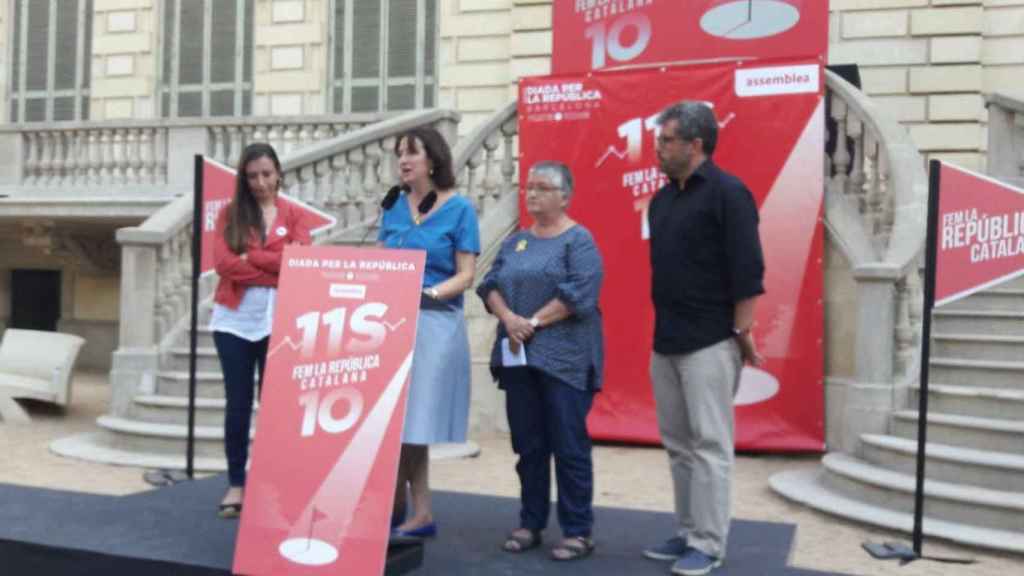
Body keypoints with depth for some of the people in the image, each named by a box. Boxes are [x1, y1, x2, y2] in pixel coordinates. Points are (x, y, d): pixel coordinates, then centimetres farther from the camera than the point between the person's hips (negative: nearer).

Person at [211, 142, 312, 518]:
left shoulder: (294, 216, 7)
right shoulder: (230, 213, 7)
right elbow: (223, 263, -7)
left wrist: (250, 256, -10)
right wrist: (277, 273, -9)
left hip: (279, 322, 0)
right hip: (234, 321, 0)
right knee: (237, 405, 5)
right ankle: (236, 484, 14)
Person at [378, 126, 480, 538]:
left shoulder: (459, 209, -2)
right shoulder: (393, 206, 12)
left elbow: (466, 275, -5)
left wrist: (430, 293, -19)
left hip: (434, 323, -4)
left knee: (411, 419, -4)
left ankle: (395, 508, 11)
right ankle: (420, 514, 14)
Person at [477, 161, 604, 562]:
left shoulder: (578, 240, -3)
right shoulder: (515, 242, 16)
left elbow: (579, 293, -15)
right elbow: (491, 285, 8)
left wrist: (533, 323, -15)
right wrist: (509, 318, -11)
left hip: (563, 357, -6)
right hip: (518, 356, 6)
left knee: (568, 446, -2)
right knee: (527, 445, 11)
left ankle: (577, 532, 8)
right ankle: (530, 524, 22)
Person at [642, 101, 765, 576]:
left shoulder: (727, 193, -10)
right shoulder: (662, 199, 14)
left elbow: (747, 271, -14)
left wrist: (741, 332, -14)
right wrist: (664, 326, 18)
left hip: (709, 342, -8)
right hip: (665, 342, 8)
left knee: (708, 445, -2)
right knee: (678, 444, 13)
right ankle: (688, 533, 24)